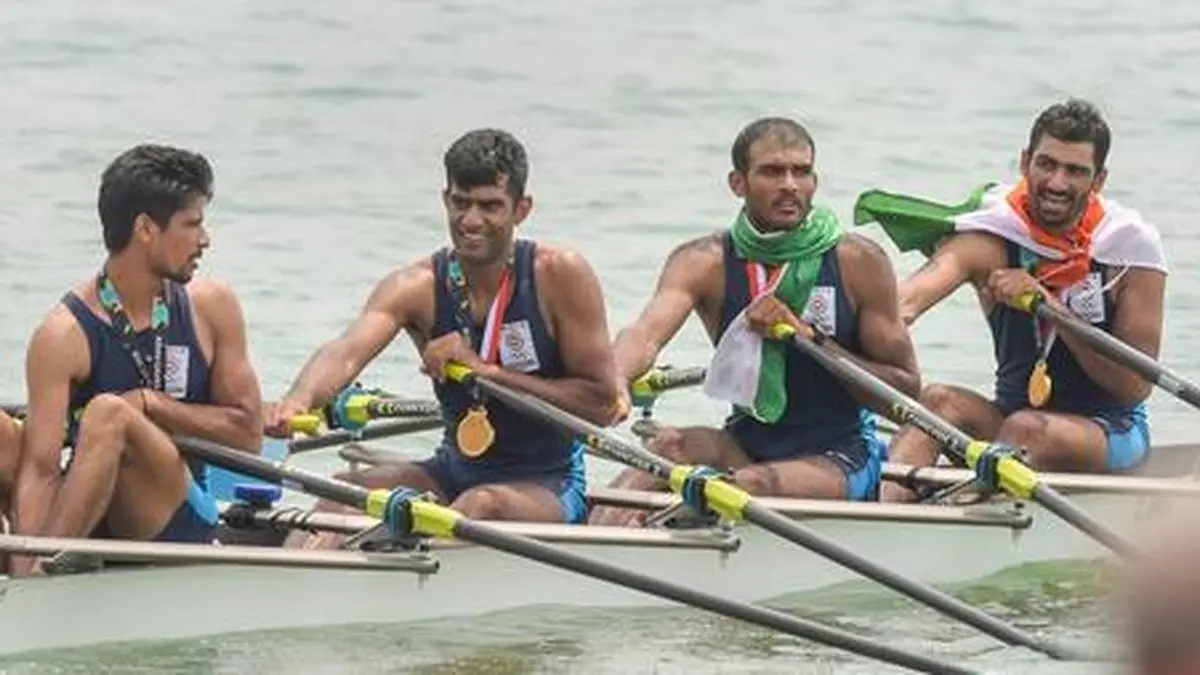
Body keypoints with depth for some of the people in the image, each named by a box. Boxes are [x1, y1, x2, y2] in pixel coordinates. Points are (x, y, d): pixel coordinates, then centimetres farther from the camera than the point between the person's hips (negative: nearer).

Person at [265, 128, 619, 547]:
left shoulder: (559, 276, -11)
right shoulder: (418, 287, -5)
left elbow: (602, 405, -14)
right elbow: (347, 352, -24)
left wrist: (485, 370, -22)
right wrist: (299, 401, -48)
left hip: (547, 485, -4)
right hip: (456, 470, 4)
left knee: (483, 504, -36)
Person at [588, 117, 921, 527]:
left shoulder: (857, 262, -6)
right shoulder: (706, 263, -2)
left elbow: (906, 387, -6)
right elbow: (649, 331, -23)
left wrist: (808, 336, -18)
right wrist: (615, 379, -48)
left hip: (841, 458, -3)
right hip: (747, 444, 3)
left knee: (751, 485, -33)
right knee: (671, 446, -28)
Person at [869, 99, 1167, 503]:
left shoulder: (1130, 248, -10)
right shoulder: (990, 239, -7)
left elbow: (1135, 386, -14)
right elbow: (911, 296, -29)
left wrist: (1050, 308, -24)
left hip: (1110, 433, -2)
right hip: (1013, 414, 2)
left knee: (1027, 428, -32)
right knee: (938, 401, -25)